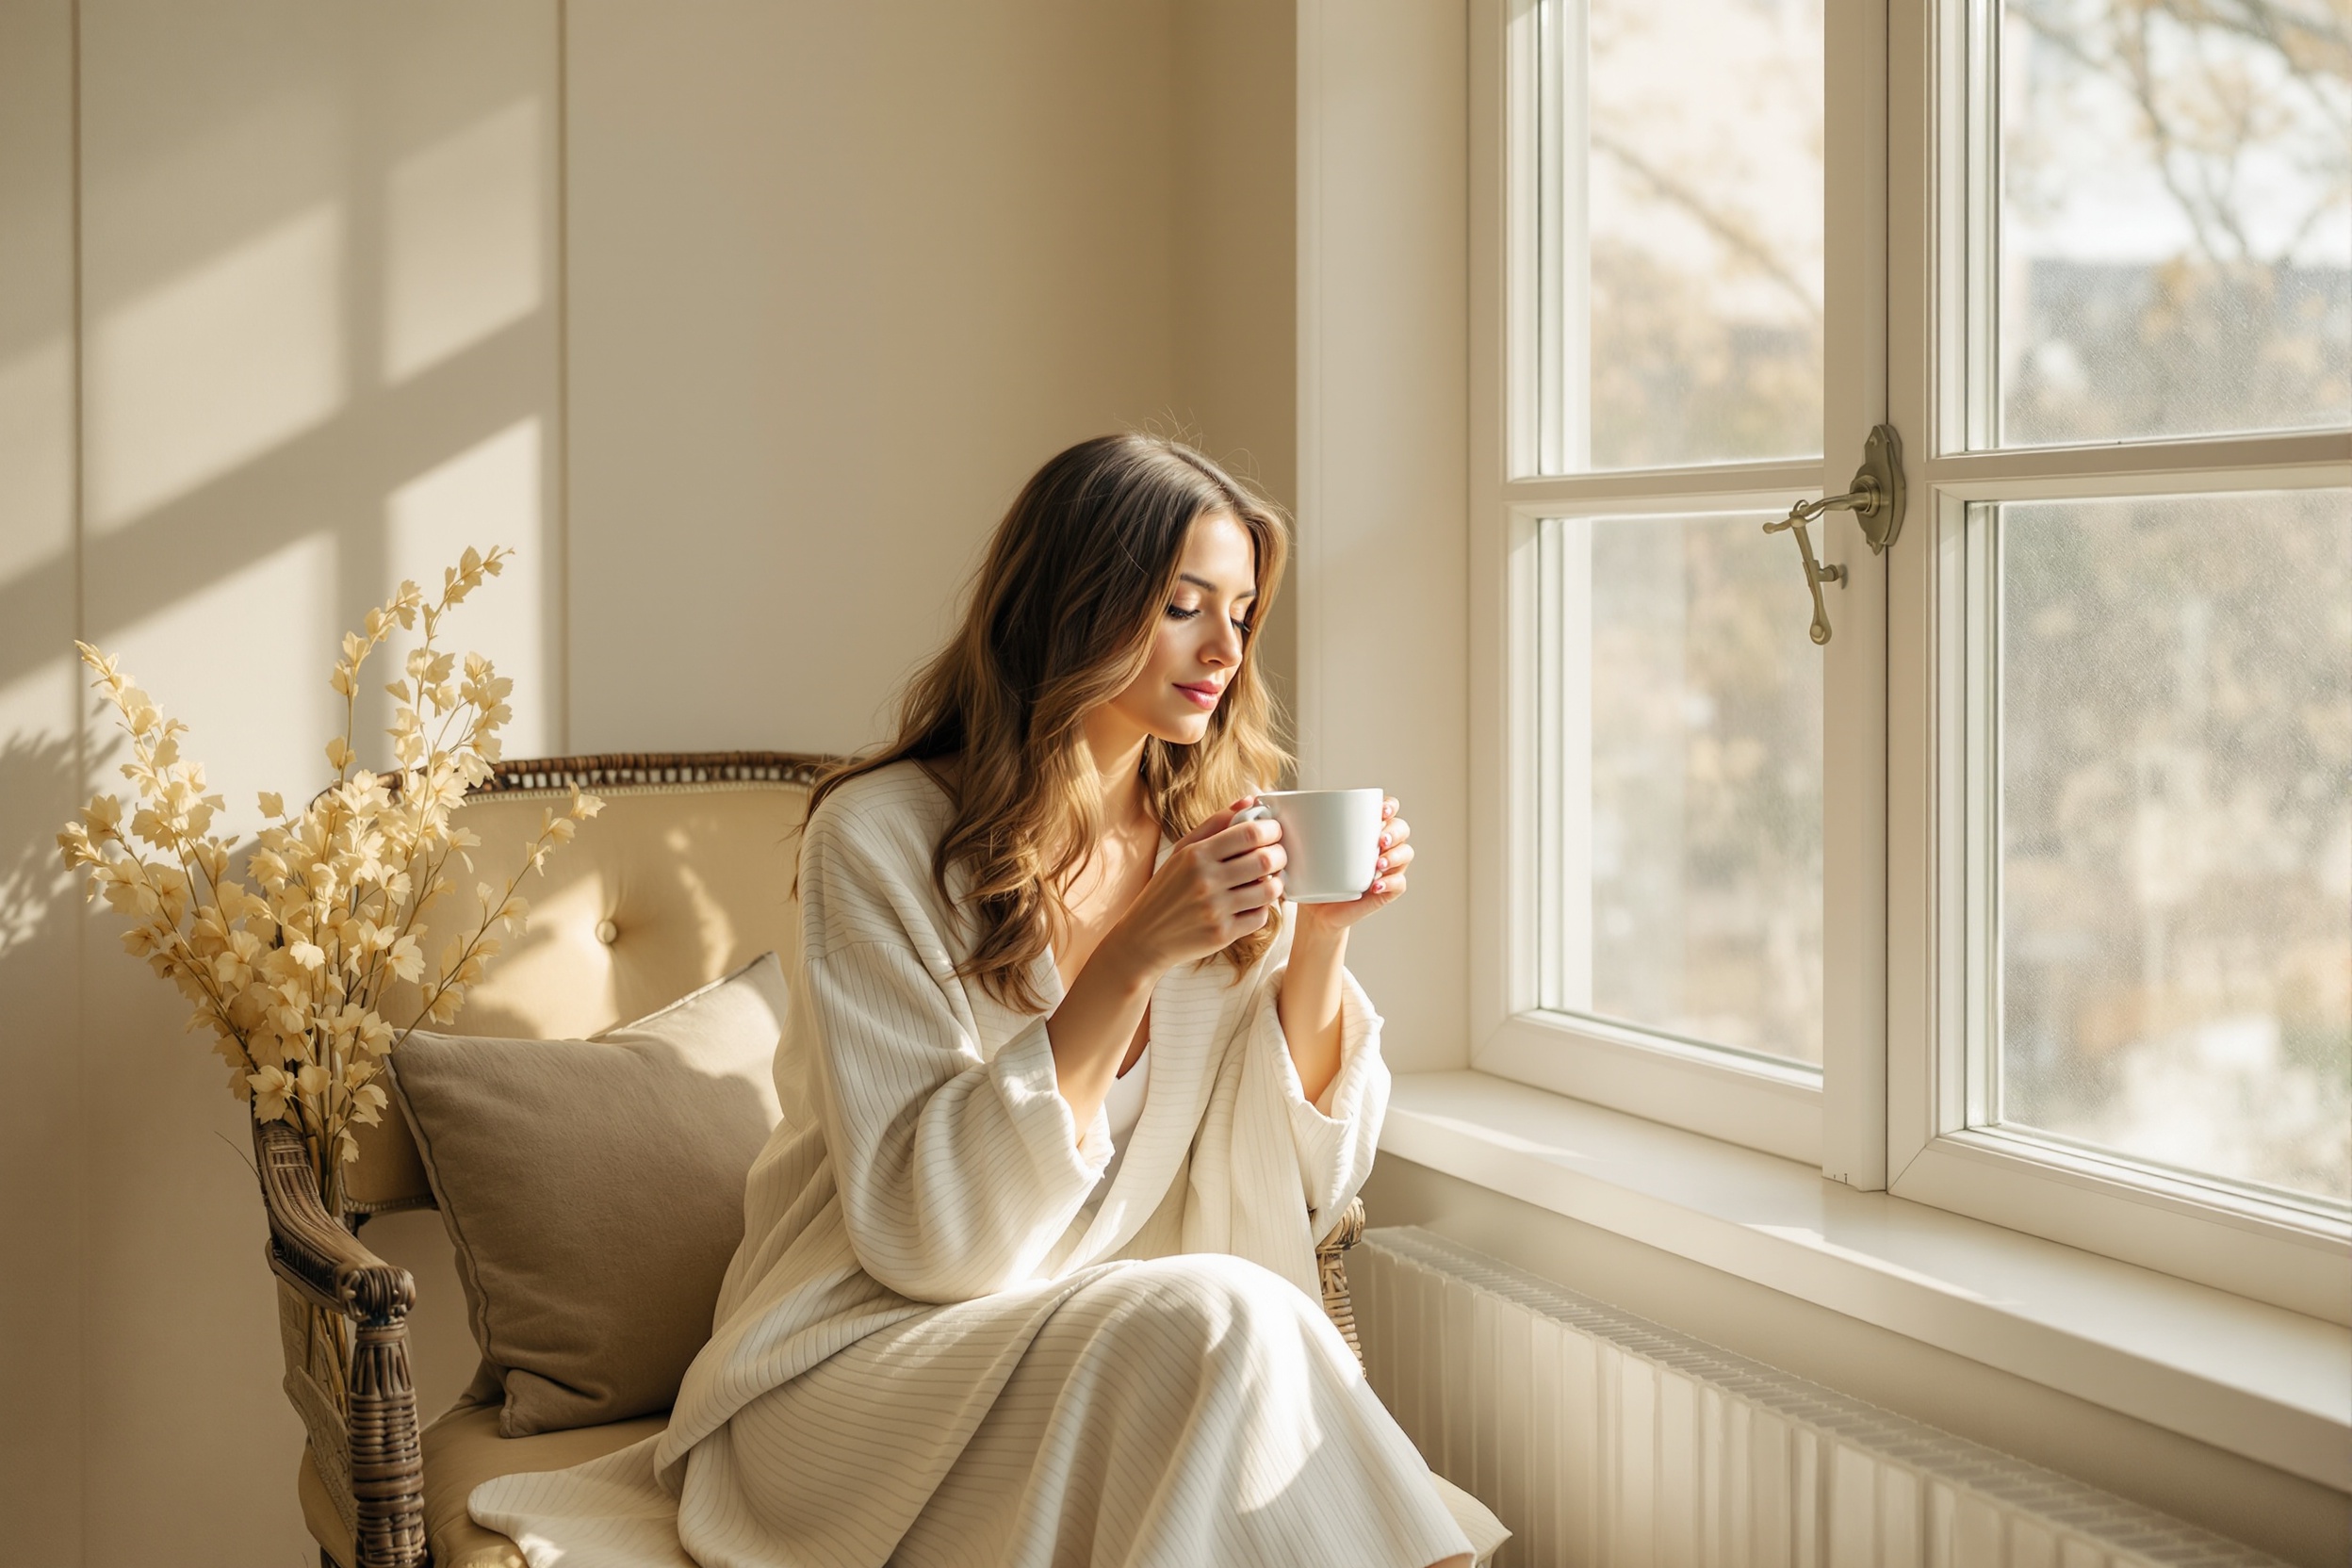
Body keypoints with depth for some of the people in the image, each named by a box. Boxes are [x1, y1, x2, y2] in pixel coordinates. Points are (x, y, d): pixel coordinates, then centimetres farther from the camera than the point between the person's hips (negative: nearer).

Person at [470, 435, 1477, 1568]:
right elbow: (922, 1228, -17)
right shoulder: (883, 837, -11)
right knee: (1220, 1321, -29)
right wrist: (1130, 963, -23)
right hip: (865, 1354, -4)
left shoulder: (1217, 837, 4)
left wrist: (1321, 941, -10)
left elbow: (1287, 1189, 4)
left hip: (1114, 1352, 4)